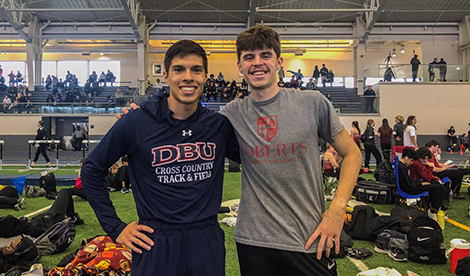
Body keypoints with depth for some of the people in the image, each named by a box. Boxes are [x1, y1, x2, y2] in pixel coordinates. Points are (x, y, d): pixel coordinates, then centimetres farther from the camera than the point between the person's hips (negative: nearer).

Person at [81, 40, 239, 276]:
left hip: (207, 243, 3)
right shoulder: (136, 123, -9)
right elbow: (92, 170, 0)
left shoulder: (219, 124, -2)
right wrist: (115, 227, -1)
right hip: (156, 243, -2)